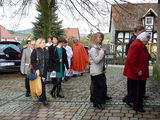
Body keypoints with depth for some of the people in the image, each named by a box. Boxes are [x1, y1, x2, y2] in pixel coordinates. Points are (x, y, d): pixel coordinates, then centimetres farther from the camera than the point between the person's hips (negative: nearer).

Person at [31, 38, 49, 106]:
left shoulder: (46, 51, 12)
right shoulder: (35, 51, -6)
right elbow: (32, 61, -10)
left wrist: (48, 69, 10)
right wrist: (36, 69, -17)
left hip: (45, 71, 6)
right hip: (38, 71, -5)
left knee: (42, 84, 10)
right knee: (42, 84, -6)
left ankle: (41, 97, 24)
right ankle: (44, 99, -1)